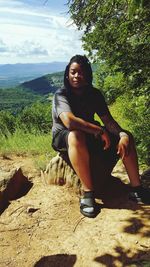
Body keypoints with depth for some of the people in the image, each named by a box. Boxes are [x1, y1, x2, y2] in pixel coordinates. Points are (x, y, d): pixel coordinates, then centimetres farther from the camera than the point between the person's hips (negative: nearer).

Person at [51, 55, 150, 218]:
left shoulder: (94, 94, -1)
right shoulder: (61, 95, -18)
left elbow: (108, 120, -9)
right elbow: (69, 121, -36)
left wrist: (123, 135, -28)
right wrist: (100, 131, -32)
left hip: (90, 135, 6)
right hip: (63, 138, -5)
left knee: (126, 137, -11)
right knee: (76, 136, -42)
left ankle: (137, 189, -9)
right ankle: (88, 192, -35)